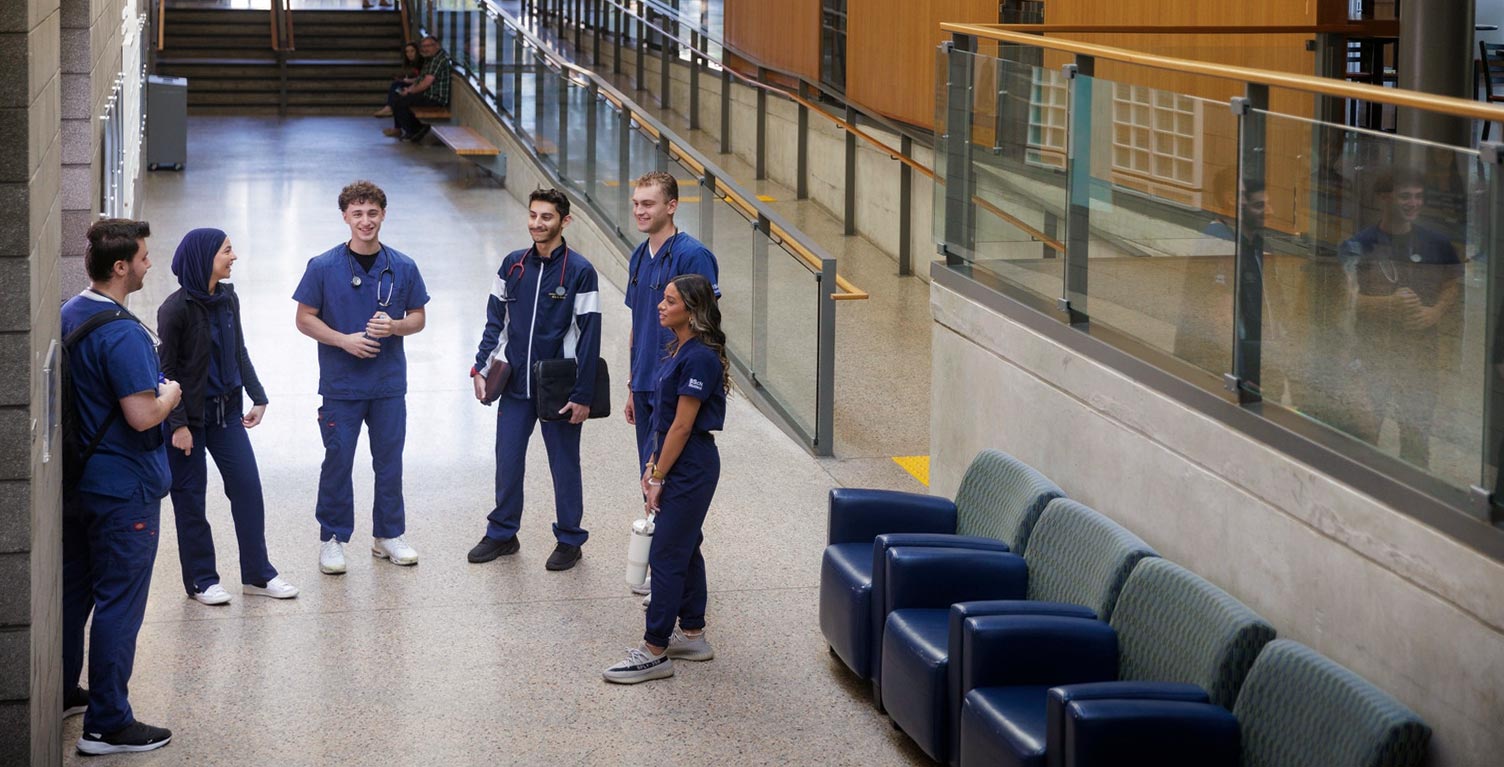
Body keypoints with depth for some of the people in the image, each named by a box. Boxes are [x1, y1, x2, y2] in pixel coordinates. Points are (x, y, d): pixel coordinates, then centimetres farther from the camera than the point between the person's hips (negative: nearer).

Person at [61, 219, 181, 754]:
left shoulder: (68, 316, 6)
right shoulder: (122, 334, -23)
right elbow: (143, 415, -26)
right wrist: (170, 392, -6)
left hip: (76, 482, 9)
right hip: (124, 488, -9)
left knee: (73, 589, 20)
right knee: (118, 603, -3)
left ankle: (62, 691, 33)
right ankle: (108, 724, 0)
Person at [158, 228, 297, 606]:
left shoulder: (228, 299, 4)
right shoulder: (176, 309, -16)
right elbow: (165, 371, -13)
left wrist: (258, 397, 8)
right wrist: (177, 424, -15)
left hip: (226, 410, 6)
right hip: (189, 415, -6)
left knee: (247, 486, 3)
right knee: (190, 496, 4)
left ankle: (257, 574, 11)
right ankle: (201, 579, 15)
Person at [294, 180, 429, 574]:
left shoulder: (403, 267, 1)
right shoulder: (323, 267, -6)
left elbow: (418, 318, 8)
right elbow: (305, 319, -2)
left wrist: (395, 327, -14)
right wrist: (344, 340, -15)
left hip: (390, 384, 2)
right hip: (341, 385, -2)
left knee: (389, 461, 9)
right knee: (337, 463, 2)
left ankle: (389, 535, 23)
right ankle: (333, 539, 14)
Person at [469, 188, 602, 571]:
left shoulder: (579, 271, -9)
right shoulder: (512, 265, 4)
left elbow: (589, 334, -9)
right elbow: (495, 321, 13)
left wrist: (583, 395, -11)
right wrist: (481, 368, 4)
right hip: (515, 384, 4)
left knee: (564, 464, 7)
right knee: (507, 462, 9)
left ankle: (569, 539, 20)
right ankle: (502, 533, 24)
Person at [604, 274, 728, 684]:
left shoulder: (699, 358, -21)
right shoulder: (680, 350, 9)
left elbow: (682, 425, -20)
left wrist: (659, 478, -16)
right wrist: (653, 466, 8)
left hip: (690, 467, -10)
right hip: (677, 463, 10)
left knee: (666, 555, -6)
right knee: (685, 550, 17)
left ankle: (655, 653, -1)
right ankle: (693, 635, 27)